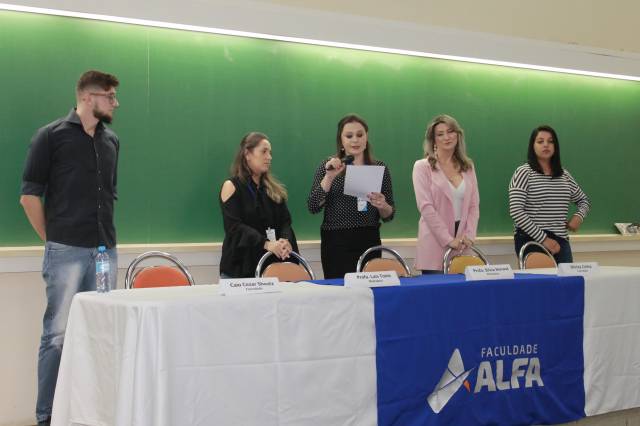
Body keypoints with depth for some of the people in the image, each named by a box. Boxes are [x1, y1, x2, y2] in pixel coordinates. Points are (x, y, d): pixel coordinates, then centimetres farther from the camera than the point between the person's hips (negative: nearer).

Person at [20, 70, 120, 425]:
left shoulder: (111, 141, 13)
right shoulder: (51, 136, -3)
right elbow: (29, 195, -3)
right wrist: (51, 239, 1)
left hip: (105, 250, 5)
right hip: (66, 251, -5)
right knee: (58, 334, -3)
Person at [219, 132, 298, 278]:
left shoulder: (274, 189, 13)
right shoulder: (231, 186, -2)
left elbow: (285, 221, 4)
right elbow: (235, 226, -14)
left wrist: (285, 241, -19)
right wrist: (266, 244, -27)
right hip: (239, 267, -4)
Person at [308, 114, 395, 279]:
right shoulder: (328, 167, 4)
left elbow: (389, 216, 9)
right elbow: (313, 207, -6)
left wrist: (382, 206, -12)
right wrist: (329, 177, -15)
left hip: (369, 241, 2)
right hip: (336, 243, -1)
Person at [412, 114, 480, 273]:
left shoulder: (468, 166, 13)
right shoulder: (422, 167, 0)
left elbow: (474, 205, 10)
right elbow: (426, 207, -9)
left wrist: (469, 235, -6)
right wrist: (449, 240, -15)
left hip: (462, 248, 4)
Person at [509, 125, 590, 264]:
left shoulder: (564, 175, 13)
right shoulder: (524, 173, -5)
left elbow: (584, 201, 28)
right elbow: (516, 211, -14)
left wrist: (579, 216, 4)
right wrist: (543, 239, -18)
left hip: (560, 241, 5)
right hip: (531, 241, -5)